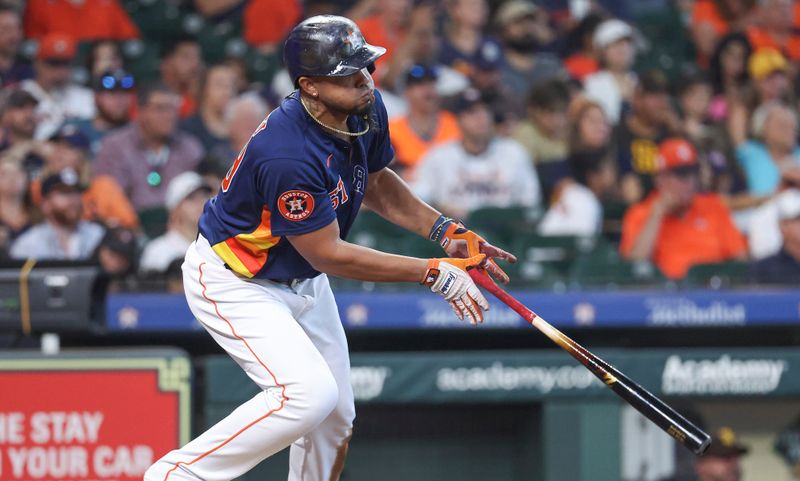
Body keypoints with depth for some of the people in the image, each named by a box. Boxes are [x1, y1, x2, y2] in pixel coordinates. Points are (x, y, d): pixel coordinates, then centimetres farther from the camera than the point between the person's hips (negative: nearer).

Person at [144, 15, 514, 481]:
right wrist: (434, 273, -24)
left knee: (336, 417, 9)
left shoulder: (366, 110, -10)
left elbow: (375, 182, 12)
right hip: (235, 280, -9)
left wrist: (445, 230, -1)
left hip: (302, 282, 9)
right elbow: (328, 254, -27)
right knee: (308, 393, -26)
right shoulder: (289, 155, -36)